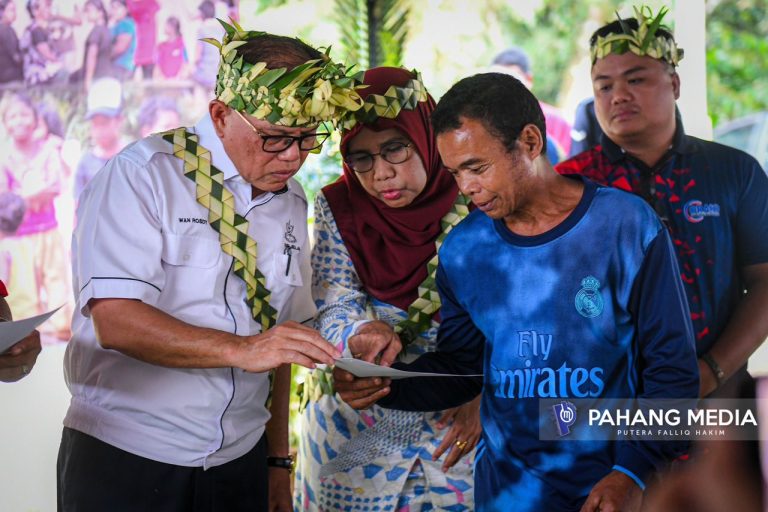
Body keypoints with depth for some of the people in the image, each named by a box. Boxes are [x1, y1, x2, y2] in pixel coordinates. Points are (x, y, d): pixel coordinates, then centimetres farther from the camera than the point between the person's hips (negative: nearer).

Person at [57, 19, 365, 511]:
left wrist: (278, 458, 12)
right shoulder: (143, 173, -11)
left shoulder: (291, 203, 8)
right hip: (124, 459, -5)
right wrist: (241, 349, -30)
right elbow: (115, 320, -21)